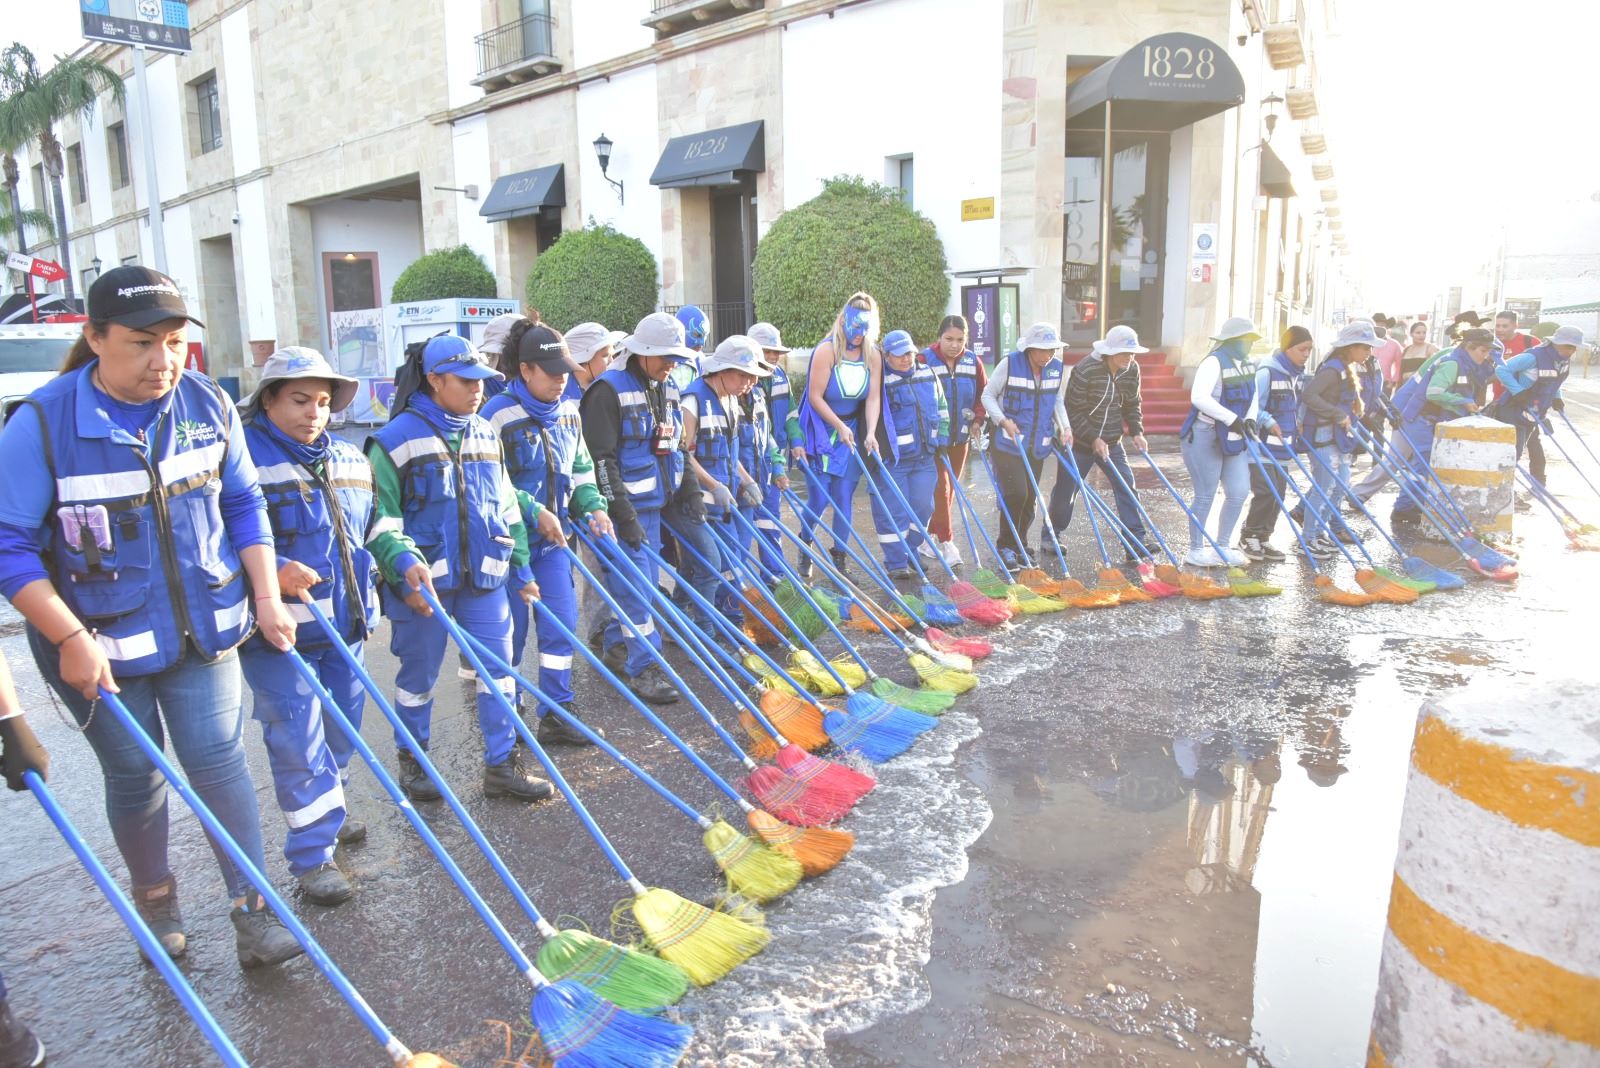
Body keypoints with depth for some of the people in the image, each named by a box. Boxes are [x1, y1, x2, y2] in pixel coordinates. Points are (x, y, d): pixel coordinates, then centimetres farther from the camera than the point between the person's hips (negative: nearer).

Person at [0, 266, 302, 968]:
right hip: (100, 646, -2)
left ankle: (253, 913, 12)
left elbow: (243, 505, 5)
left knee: (219, 761, 2)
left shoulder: (208, 404, -4)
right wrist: (70, 638, -18)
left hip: (203, 628, 2)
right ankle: (155, 900, 37)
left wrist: (267, 599, 0)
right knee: (136, 776, 13)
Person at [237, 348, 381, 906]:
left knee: (343, 726, 18)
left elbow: (375, 526, 21)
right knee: (299, 738, -3)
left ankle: (327, 811, 40)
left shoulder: (349, 460, 11)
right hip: (277, 630, -7)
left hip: (344, 622, 7)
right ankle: (312, 854, 7)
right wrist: (272, 572, -29)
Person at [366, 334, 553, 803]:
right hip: (424, 583, -5)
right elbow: (379, 518, -9)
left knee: (499, 670, 6)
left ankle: (502, 765, 18)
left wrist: (521, 567, 14)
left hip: (485, 578, 5)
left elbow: (506, 506, 15)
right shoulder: (396, 439, -10)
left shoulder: (486, 435, 8)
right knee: (419, 675, 11)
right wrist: (403, 563, -24)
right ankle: (411, 763, 31)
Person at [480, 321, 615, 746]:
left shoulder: (568, 411, 5)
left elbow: (580, 467, 15)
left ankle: (557, 715, 13)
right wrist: (535, 512, -20)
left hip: (553, 538, 6)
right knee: (510, 631, 5)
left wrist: (593, 506, 0)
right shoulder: (499, 415, -16)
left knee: (562, 623, 3)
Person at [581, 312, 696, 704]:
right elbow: (600, 459, -19)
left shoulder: (665, 389, 12)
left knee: (642, 580, 15)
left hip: (654, 503, 8)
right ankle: (643, 666, 2)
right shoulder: (609, 389, -14)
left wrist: (688, 489, 13)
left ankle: (615, 645, 33)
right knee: (635, 583, -6)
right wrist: (623, 514, -21)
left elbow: (674, 446, 23)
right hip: (623, 507, -8)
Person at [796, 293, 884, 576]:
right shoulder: (826, 350, -14)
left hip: (852, 432, 4)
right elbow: (815, 397, -14)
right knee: (819, 498, -4)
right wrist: (840, 427, -17)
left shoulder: (873, 355, -2)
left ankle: (840, 561, 15)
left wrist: (870, 433, -18)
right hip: (820, 431, -4)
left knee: (844, 499, 5)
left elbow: (874, 397, -5)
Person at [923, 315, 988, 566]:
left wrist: (978, 419, 0)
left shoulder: (972, 361, 0)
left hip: (960, 436, 5)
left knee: (951, 488, 13)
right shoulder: (925, 359, -15)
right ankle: (946, 541, -4)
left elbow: (984, 392, 11)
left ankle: (933, 533, 28)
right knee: (940, 486, -8)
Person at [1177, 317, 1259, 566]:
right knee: (1206, 496, 0)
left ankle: (1222, 546, 21)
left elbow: (1251, 396, 17)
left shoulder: (1247, 364, 8)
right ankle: (1196, 550, 15)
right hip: (1204, 436, -8)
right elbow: (1199, 397, -33)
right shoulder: (1214, 362, -18)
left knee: (1239, 492, 7)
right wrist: (1232, 418, -30)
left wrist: (1248, 421, -2)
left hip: (1231, 438, 8)